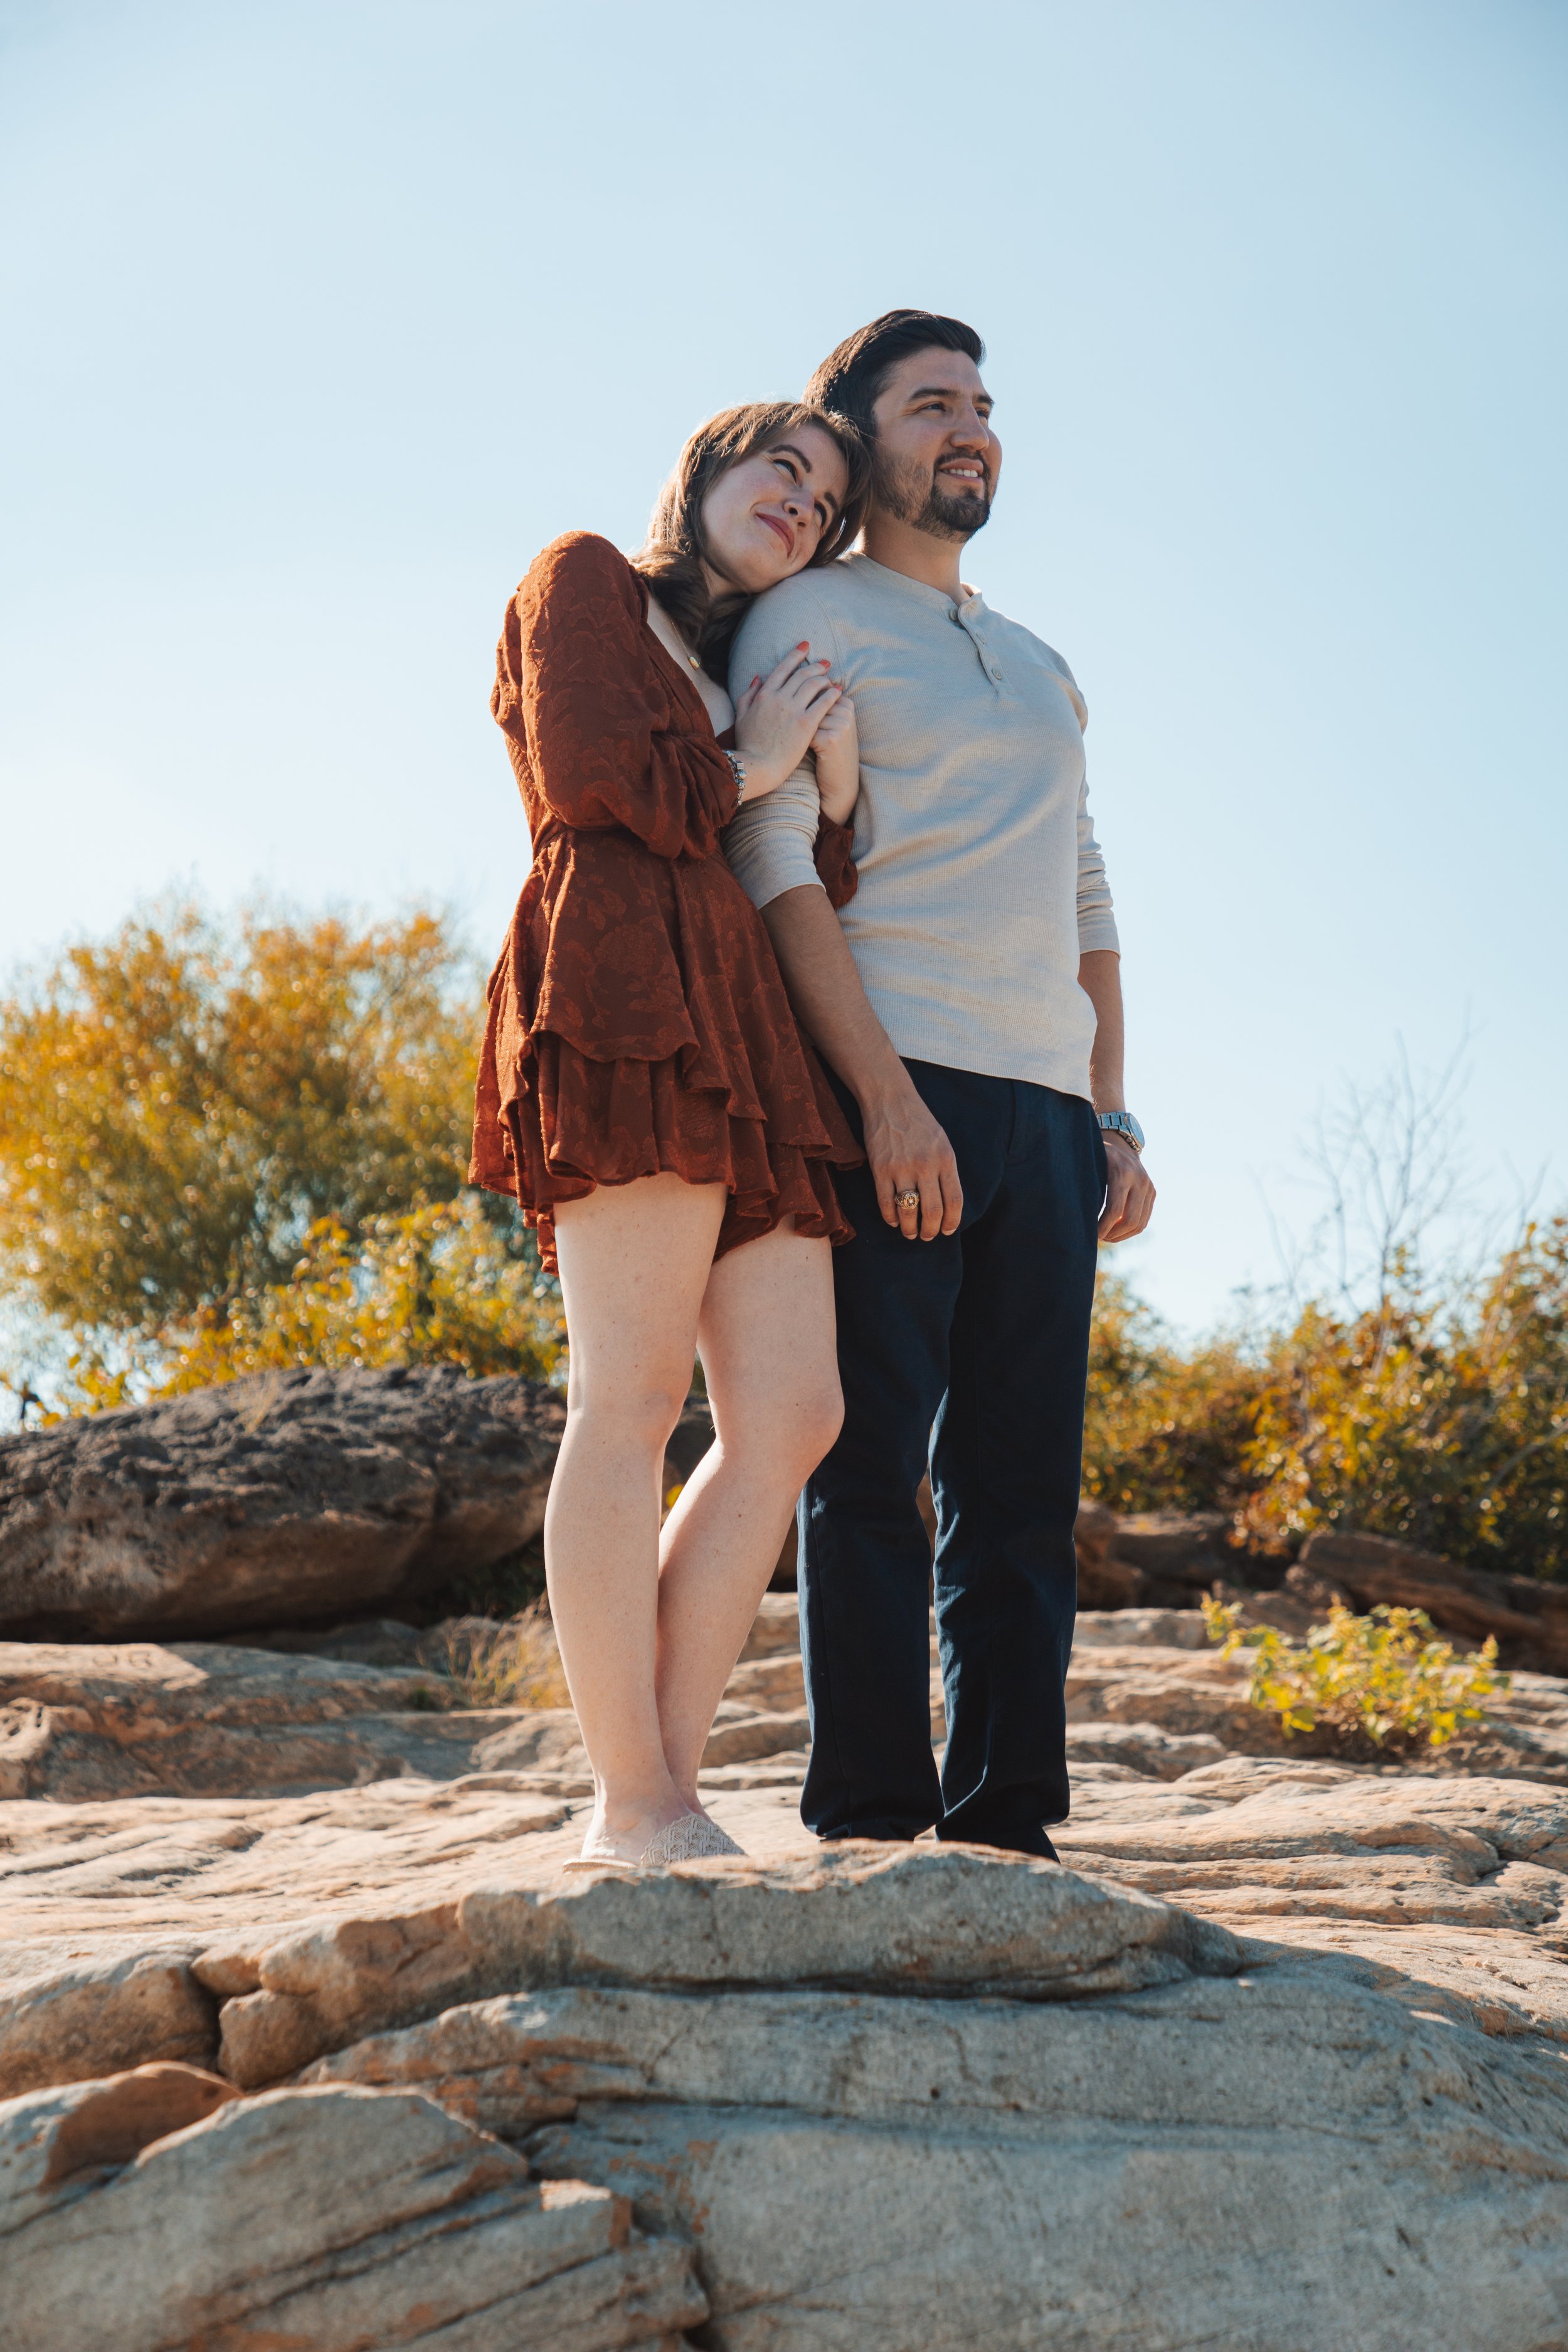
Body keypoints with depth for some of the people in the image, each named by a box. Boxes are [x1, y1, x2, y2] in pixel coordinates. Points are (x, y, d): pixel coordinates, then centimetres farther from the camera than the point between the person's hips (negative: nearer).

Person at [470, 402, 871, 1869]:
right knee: (635, 1397, -14)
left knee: (793, 1412, -4)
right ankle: (634, 1807, -15)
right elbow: (586, 775, -6)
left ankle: (666, 1791, -4)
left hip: (738, 1022, 8)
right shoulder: (584, 582, 13)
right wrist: (746, 775, 9)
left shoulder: (742, 677, 34)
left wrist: (833, 773, 5)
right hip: (625, 989, -8)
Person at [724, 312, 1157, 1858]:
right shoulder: (806, 620, 5)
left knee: (1022, 1484, 2)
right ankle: (869, 1821, -7)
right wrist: (883, 1095, -18)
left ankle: (1005, 1823, 4)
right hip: (892, 1094, -6)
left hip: (1044, 1109, 6)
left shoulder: (1039, 668, 27)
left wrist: (1113, 1117, 12)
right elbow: (774, 862, -7)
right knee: (870, 1468, -8)